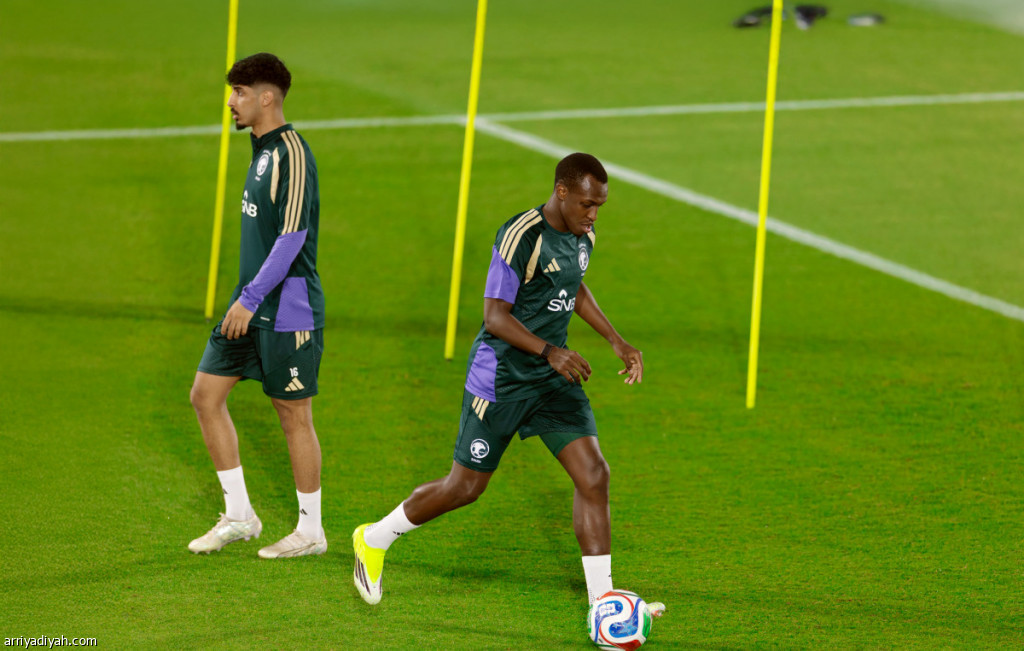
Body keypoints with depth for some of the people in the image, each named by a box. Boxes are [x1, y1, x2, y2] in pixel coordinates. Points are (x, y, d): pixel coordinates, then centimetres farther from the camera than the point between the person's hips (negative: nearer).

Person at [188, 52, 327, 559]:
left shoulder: (292, 155, -16)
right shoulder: (261, 150, 13)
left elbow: (292, 236, -22)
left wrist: (250, 299, -20)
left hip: (288, 310, -9)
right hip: (251, 307, 9)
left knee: (293, 414, 0)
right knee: (206, 394, 7)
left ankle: (311, 531, 12)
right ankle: (238, 515, 15)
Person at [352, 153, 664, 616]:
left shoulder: (581, 235, 5)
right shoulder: (522, 236, -21)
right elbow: (495, 315, -22)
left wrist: (615, 341, 19)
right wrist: (549, 351, -32)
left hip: (554, 378, 7)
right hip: (500, 377, -7)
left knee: (593, 474, -8)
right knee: (466, 487, 4)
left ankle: (601, 600, -4)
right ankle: (374, 540, 28)